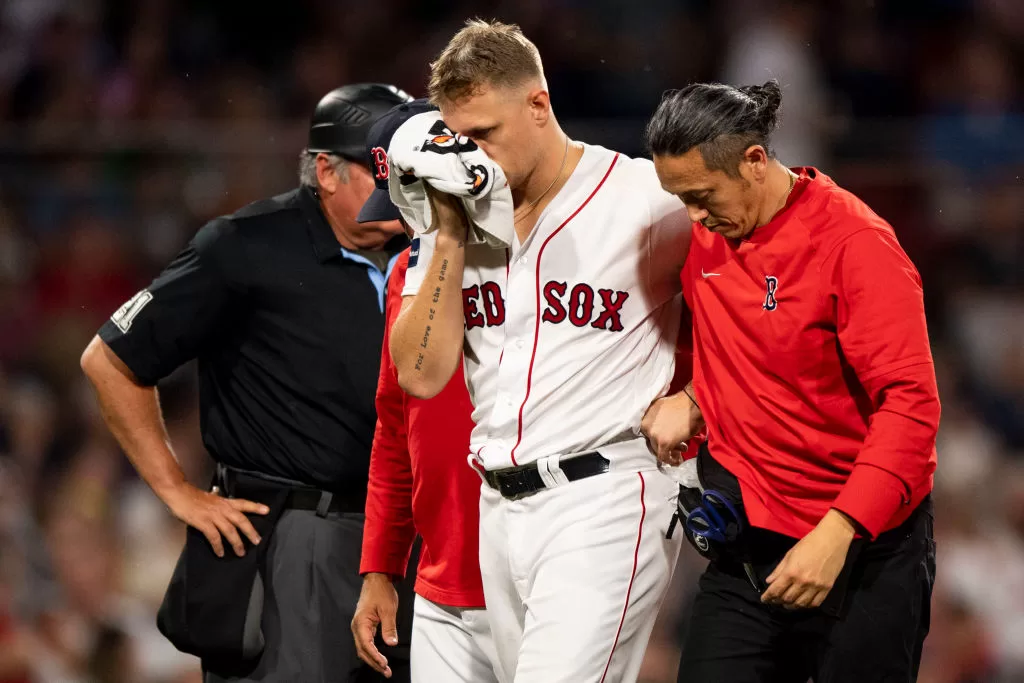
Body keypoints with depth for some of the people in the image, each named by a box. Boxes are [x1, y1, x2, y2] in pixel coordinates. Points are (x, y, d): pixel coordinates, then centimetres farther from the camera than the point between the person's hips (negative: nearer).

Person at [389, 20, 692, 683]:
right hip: (499, 505, 6)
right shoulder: (459, 212, 9)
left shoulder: (649, 200, -6)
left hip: (604, 499, -6)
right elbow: (421, 375, 2)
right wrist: (450, 236, -4)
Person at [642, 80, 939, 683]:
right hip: (746, 543, 6)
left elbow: (910, 405, -19)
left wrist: (837, 534, -27)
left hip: (863, 543, -6)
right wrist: (690, 400, 1)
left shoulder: (855, 243, -15)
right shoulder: (705, 237, 5)